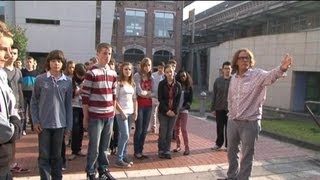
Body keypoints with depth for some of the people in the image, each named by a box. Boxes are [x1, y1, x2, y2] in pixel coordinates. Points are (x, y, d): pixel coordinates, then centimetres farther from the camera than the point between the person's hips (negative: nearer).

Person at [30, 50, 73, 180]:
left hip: (60, 124, 1)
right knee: (44, 155, 7)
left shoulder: (68, 81, 1)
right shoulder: (40, 79, -3)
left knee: (57, 155, 13)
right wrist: (35, 121, -5)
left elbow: (68, 104, 4)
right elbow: (34, 101, 2)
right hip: (43, 124, -1)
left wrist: (69, 125, 3)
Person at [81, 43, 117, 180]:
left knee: (104, 146, 16)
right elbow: (85, 97, -8)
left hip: (109, 116, 5)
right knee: (94, 147, 4)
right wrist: (85, 117, -7)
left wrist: (113, 113, 14)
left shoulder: (113, 73, 10)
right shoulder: (91, 73, -9)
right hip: (95, 116, -5)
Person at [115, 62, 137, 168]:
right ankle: (119, 160, -1)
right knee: (125, 135, -9)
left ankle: (125, 156, 19)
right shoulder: (119, 83, -7)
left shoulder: (132, 84, 12)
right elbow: (115, 100, -11)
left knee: (125, 136, 10)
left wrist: (135, 112, 5)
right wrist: (122, 112, -15)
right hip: (121, 112, -6)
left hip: (131, 112, 6)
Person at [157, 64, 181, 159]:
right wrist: (167, 110, -13)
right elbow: (160, 98, -7)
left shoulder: (177, 85, 4)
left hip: (173, 112, 2)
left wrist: (174, 111, -7)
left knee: (169, 133, 6)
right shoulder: (162, 84, -3)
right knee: (163, 132, -1)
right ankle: (161, 151, 14)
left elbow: (178, 99, 4)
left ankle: (167, 151, 17)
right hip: (163, 111, -2)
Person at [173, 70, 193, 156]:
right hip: (175, 110, 2)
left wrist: (185, 107, -13)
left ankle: (187, 148, -1)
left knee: (183, 129, -7)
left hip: (184, 110, -2)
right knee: (176, 129, 6)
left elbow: (190, 100, 1)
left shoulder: (189, 87, 4)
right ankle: (178, 146, 17)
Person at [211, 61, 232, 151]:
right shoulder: (218, 80, 4)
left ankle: (228, 145, 20)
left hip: (230, 109, -2)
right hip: (219, 108, 2)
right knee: (219, 127, 12)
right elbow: (214, 95, 6)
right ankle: (218, 143, 26)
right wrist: (213, 108, 4)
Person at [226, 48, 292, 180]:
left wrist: (281, 69, -54)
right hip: (232, 122, 6)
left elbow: (270, 76, -34)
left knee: (246, 156, 7)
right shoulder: (233, 78, 6)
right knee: (231, 152, 19)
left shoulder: (257, 75, -11)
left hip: (250, 123, -5)